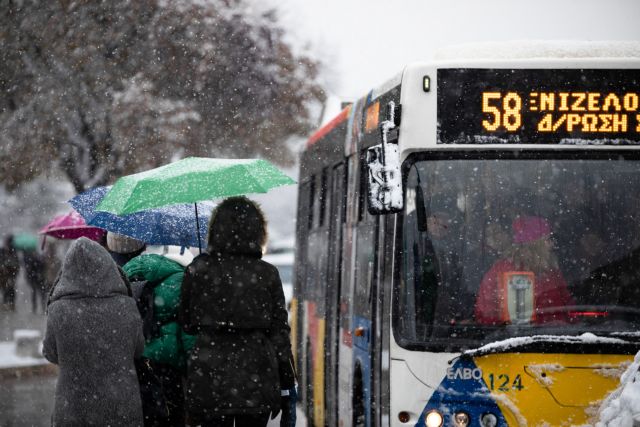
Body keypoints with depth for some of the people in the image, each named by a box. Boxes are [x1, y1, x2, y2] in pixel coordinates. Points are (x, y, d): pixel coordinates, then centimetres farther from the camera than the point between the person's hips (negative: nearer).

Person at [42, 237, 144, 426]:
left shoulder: (59, 311, -12)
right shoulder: (126, 307, -10)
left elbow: (51, 354, 1)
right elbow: (137, 350, 4)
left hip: (73, 411, -1)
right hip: (122, 409, 1)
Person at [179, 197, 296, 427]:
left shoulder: (198, 270, -2)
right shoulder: (267, 274, -2)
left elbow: (187, 323, 8)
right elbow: (280, 334, 0)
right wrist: (287, 389, 6)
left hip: (209, 381, 0)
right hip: (256, 380, 0)